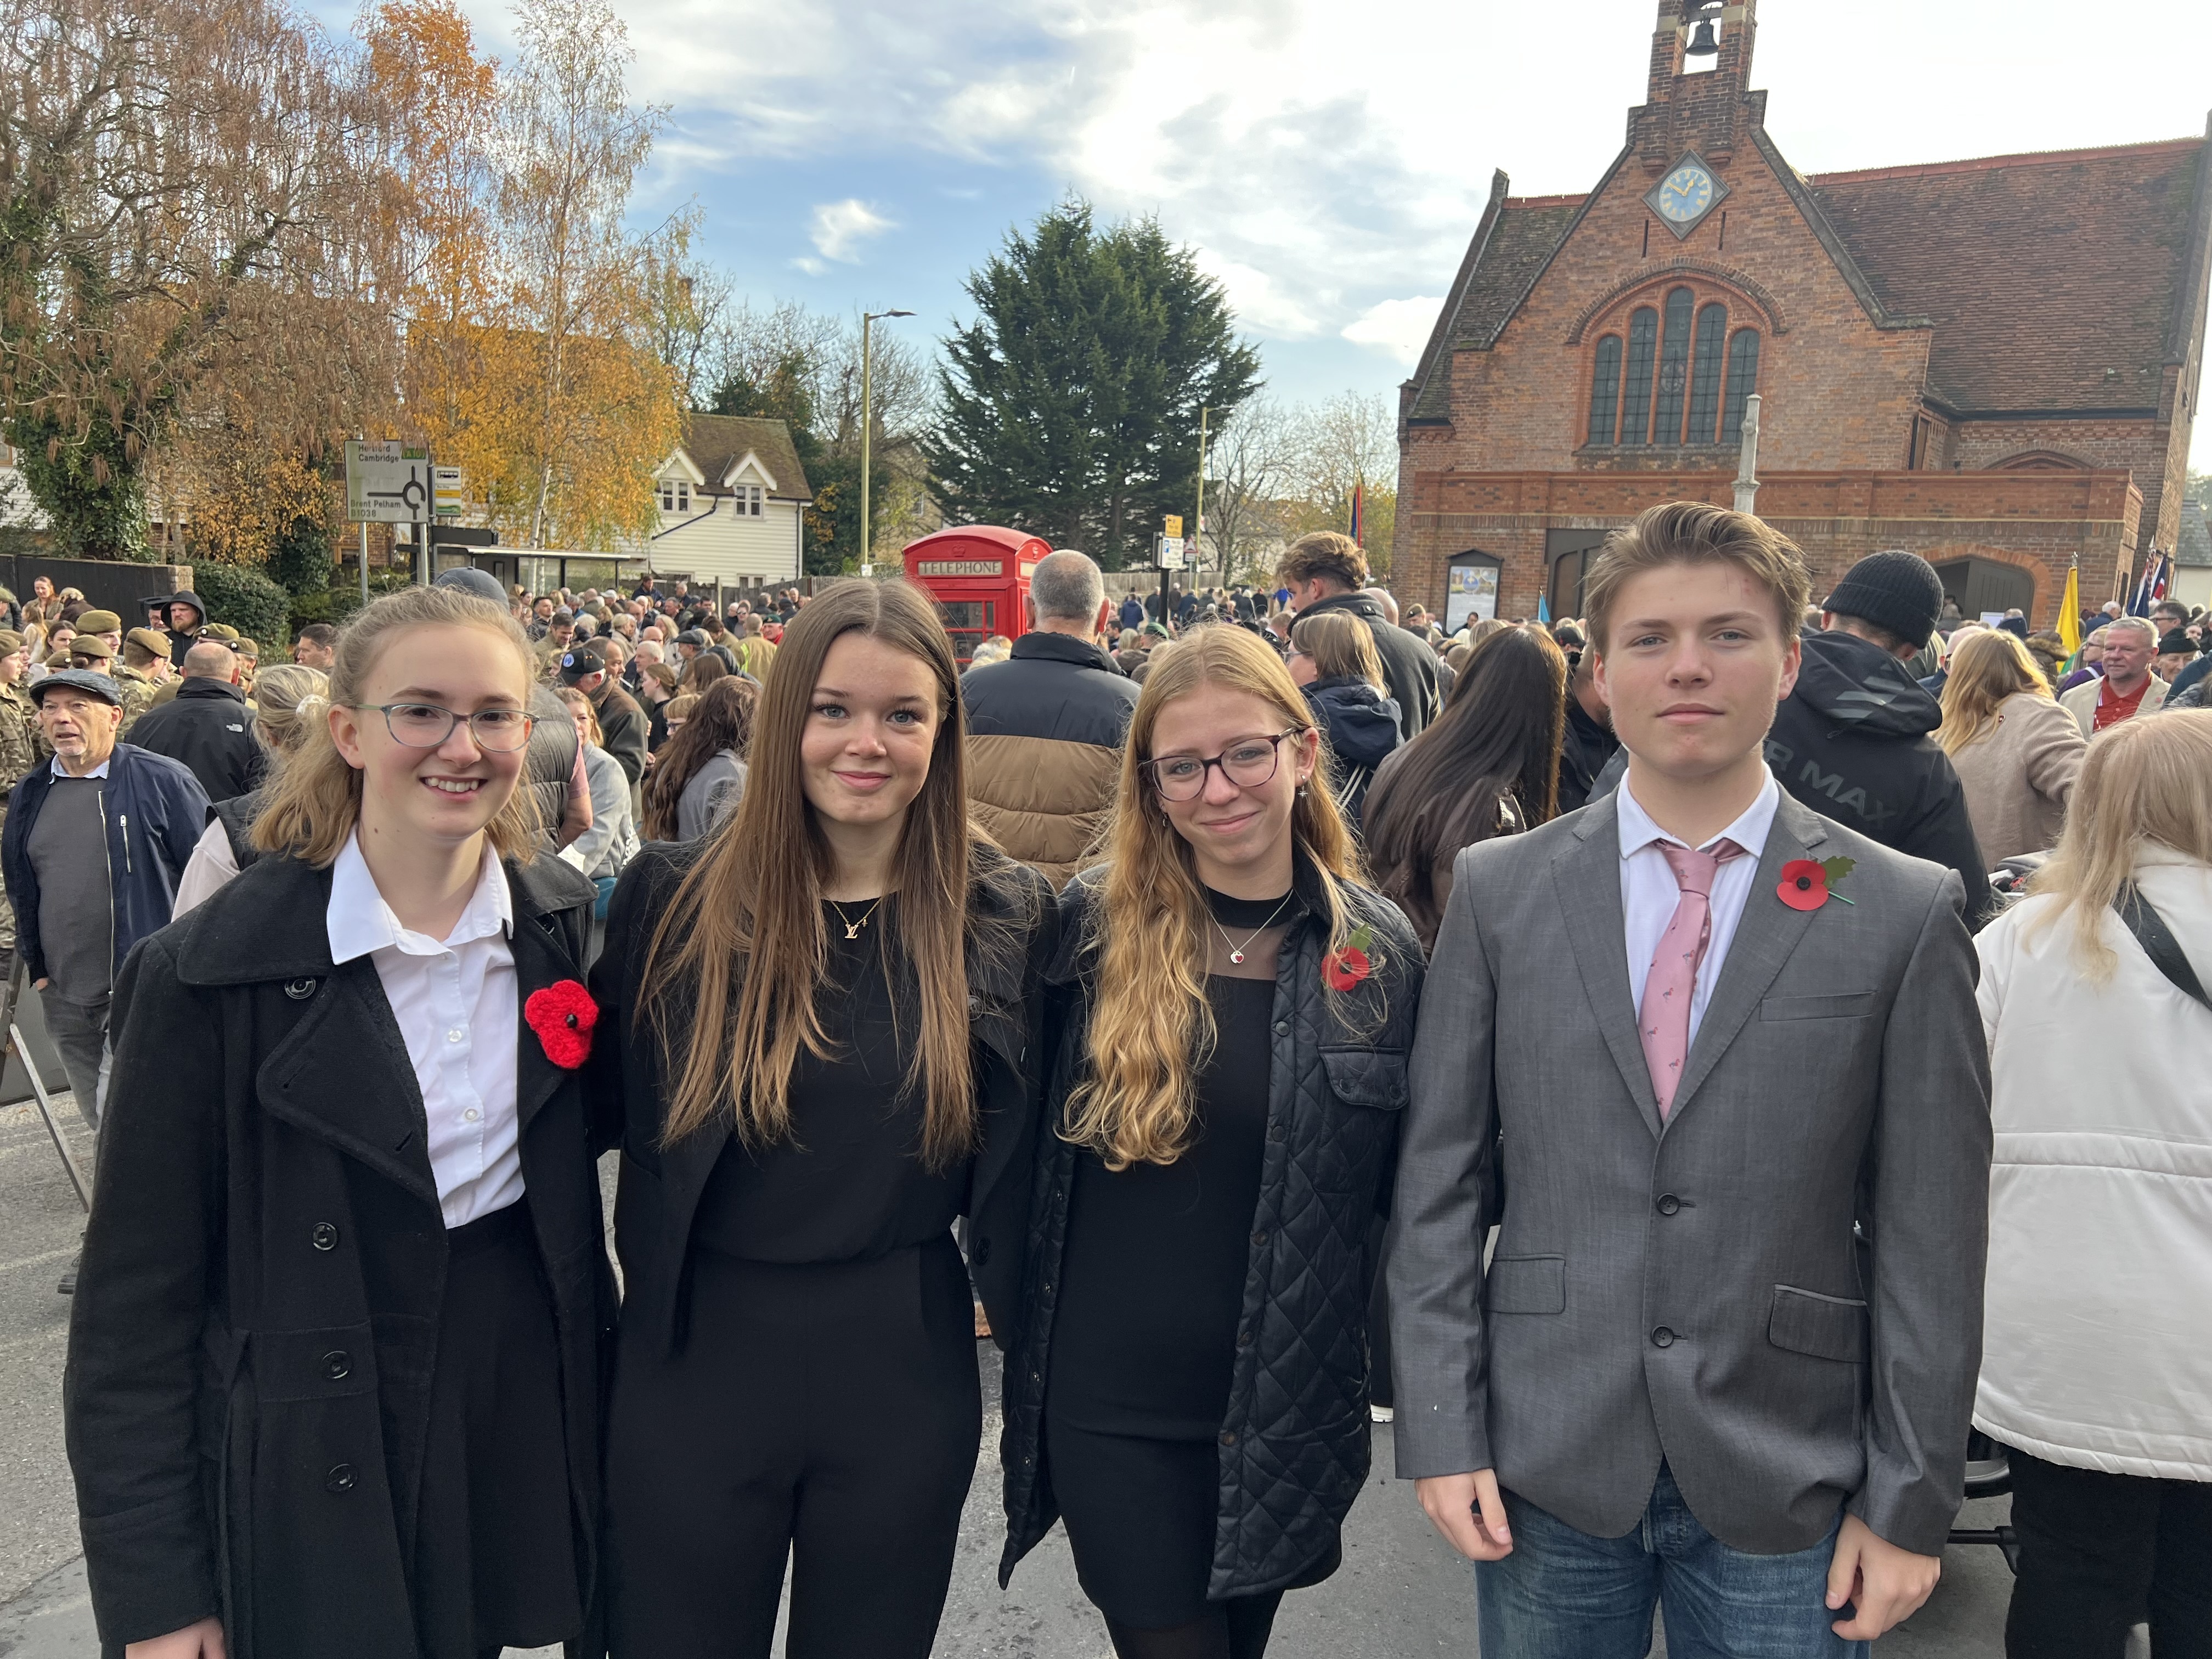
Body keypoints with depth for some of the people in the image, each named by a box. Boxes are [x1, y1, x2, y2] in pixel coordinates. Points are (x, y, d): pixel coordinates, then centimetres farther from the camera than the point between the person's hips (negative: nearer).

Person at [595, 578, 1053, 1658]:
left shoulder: (1007, 916, -5)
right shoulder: (671, 898, -7)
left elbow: (1009, 1161, 2)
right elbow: (617, 1115, -1)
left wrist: (1033, 1334, 2)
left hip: (907, 1369, 1)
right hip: (697, 1363, 0)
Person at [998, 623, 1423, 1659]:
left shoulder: (1378, 954, -6)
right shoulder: (1094, 923, -8)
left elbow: (1401, 1185, 3)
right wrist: (1012, 1293, 1)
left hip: (1287, 1411, 2)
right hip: (1110, 1408, -1)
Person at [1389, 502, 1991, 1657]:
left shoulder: (1904, 913, -4)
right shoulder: (1499, 890, -2)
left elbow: (1930, 1233, -3)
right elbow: (1438, 1182, -1)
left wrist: (1910, 1505, -1)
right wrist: (1442, 1432, -4)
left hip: (1786, 1485, 0)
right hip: (1545, 1464, 1)